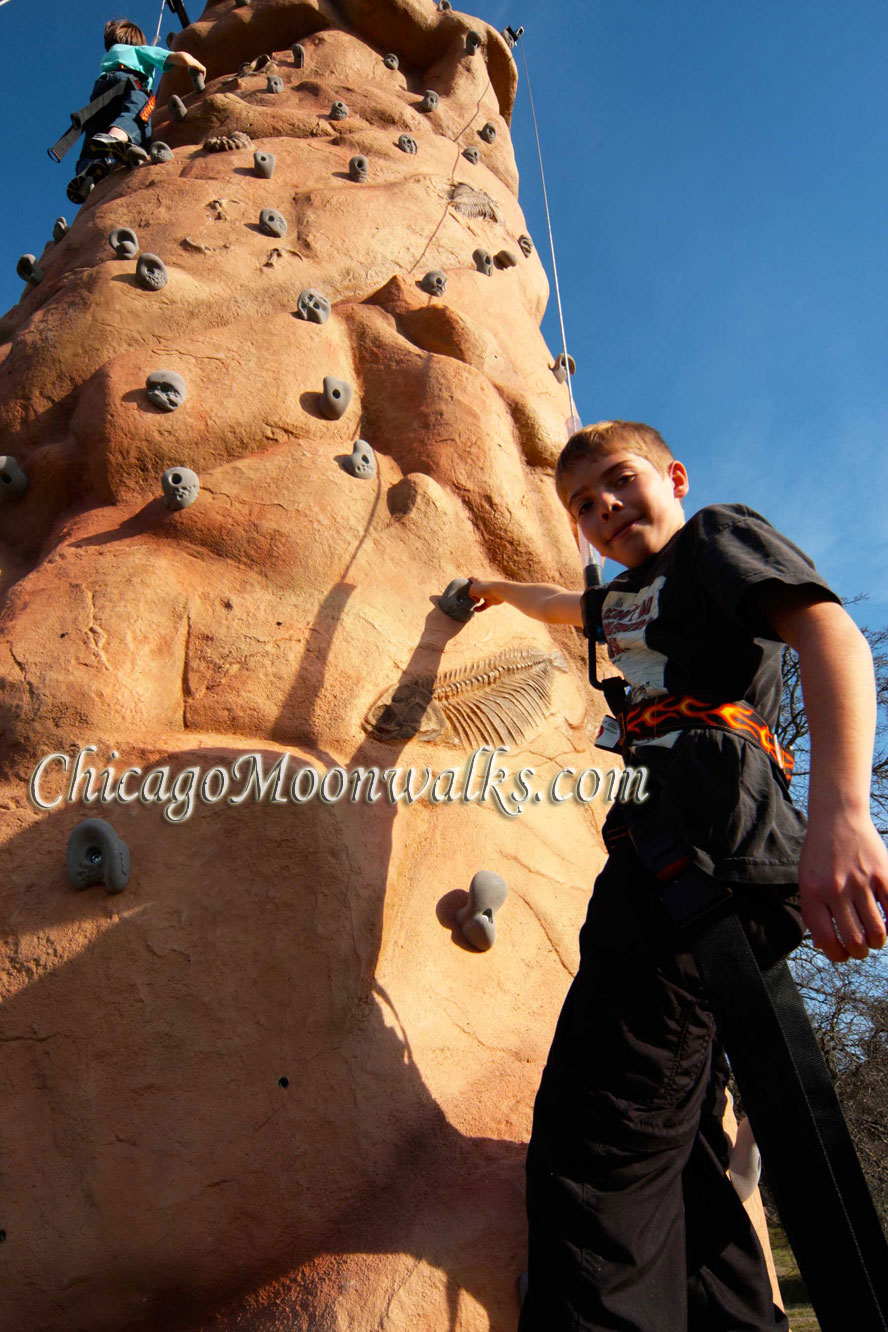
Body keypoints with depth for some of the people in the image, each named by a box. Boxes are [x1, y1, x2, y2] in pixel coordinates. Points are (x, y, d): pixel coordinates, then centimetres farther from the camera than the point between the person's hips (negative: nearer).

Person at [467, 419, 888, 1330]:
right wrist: (497, 588, 72)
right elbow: (563, 608, 56)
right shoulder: (628, 596, 32)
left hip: (711, 838, -9)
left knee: (597, 1141, -16)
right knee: (672, 1148, 8)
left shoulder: (719, 534, 9)